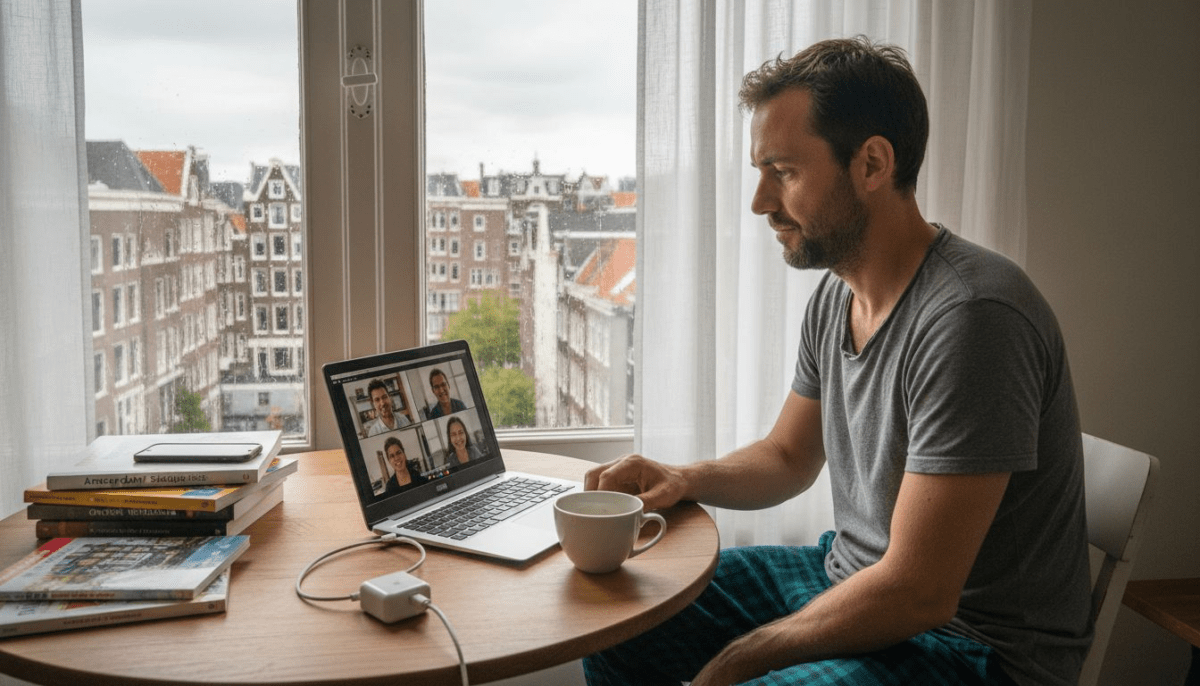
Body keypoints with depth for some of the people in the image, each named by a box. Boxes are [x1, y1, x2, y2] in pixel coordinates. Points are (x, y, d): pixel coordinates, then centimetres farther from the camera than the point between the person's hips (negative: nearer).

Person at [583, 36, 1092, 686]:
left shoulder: (969, 318, -27)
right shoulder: (835, 296, 2)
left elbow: (917, 594, -26)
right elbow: (788, 457, 15)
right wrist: (683, 480, -5)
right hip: (848, 575, 8)